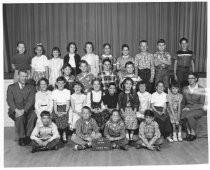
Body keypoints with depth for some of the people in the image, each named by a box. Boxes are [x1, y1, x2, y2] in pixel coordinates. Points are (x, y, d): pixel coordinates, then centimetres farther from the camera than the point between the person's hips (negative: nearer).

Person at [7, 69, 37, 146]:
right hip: (15, 110, -1)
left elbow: (31, 101, -2)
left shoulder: (31, 88, 12)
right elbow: (10, 100, -2)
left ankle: (28, 136, -19)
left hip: (27, 110, 1)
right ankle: (21, 138, -19)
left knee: (34, 116, -32)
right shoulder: (11, 87, 11)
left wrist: (23, 110, -20)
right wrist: (16, 110, -20)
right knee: (19, 117, -34)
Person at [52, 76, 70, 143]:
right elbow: (54, 103, 1)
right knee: (57, 122, -14)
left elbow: (68, 103, 2)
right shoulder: (54, 92, 7)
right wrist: (56, 112, -12)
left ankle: (64, 135, -4)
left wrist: (66, 111, -11)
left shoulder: (67, 91, 6)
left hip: (64, 108, 0)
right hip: (57, 109, 0)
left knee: (64, 121, -18)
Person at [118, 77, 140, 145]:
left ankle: (131, 138, -12)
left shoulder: (134, 94, 12)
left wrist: (134, 111, -5)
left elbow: (137, 104, 7)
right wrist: (122, 112, -6)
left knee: (132, 119, -20)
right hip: (124, 110, 0)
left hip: (132, 110, 0)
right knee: (126, 120, -21)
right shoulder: (121, 94, 11)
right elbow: (120, 104, 7)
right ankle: (127, 138, -14)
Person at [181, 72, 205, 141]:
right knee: (182, 115, -33)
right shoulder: (185, 89, 9)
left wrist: (190, 108, -14)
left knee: (189, 115, -35)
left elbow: (201, 104, -6)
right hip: (187, 109, 3)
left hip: (198, 109, -3)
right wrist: (183, 108, -4)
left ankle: (193, 133, -15)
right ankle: (189, 132, -16)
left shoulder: (201, 89, -3)